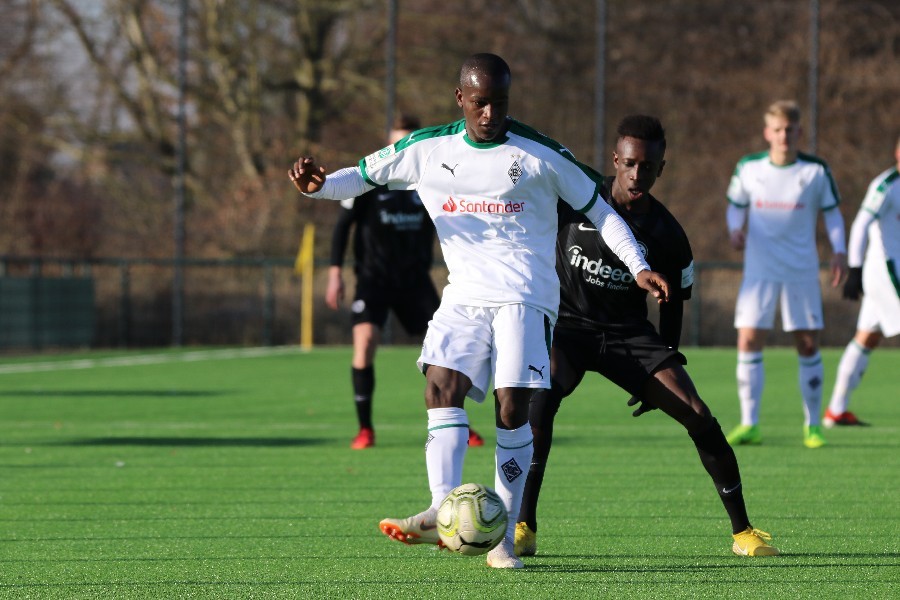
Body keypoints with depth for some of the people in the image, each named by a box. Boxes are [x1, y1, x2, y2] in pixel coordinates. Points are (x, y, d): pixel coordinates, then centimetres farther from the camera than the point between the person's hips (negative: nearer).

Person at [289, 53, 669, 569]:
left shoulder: (540, 154, -2)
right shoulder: (428, 150, 6)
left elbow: (597, 209, 6)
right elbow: (365, 175, 14)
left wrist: (639, 266, 0)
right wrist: (320, 184, -6)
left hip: (525, 295, -3)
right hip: (464, 294, 3)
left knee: (513, 407, -13)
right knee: (442, 386, -19)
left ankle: (503, 535, -7)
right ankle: (444, 512, -32)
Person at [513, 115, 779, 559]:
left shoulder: (667, 236, -6)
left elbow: (672, 302, 8)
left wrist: (664, 368, 8)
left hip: (629, 334, 2)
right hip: (567, 322, -2)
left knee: (698, 416, -12)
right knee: (540, 396, -33)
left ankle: (743, 531, 3)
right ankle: (524, 528, -27)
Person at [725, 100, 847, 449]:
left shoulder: (816, 171, -2)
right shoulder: (748, 168, 1)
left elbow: (832, 212, 8)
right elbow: (736, 206, 14)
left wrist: (839, 252, -5)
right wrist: (735, 230, -8)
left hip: (802, 271, 0)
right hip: (760, 270, 0)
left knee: (808, 345, 1)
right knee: (748, 341, -9)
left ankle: (813, 425, 13)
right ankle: (749, 424, -4)